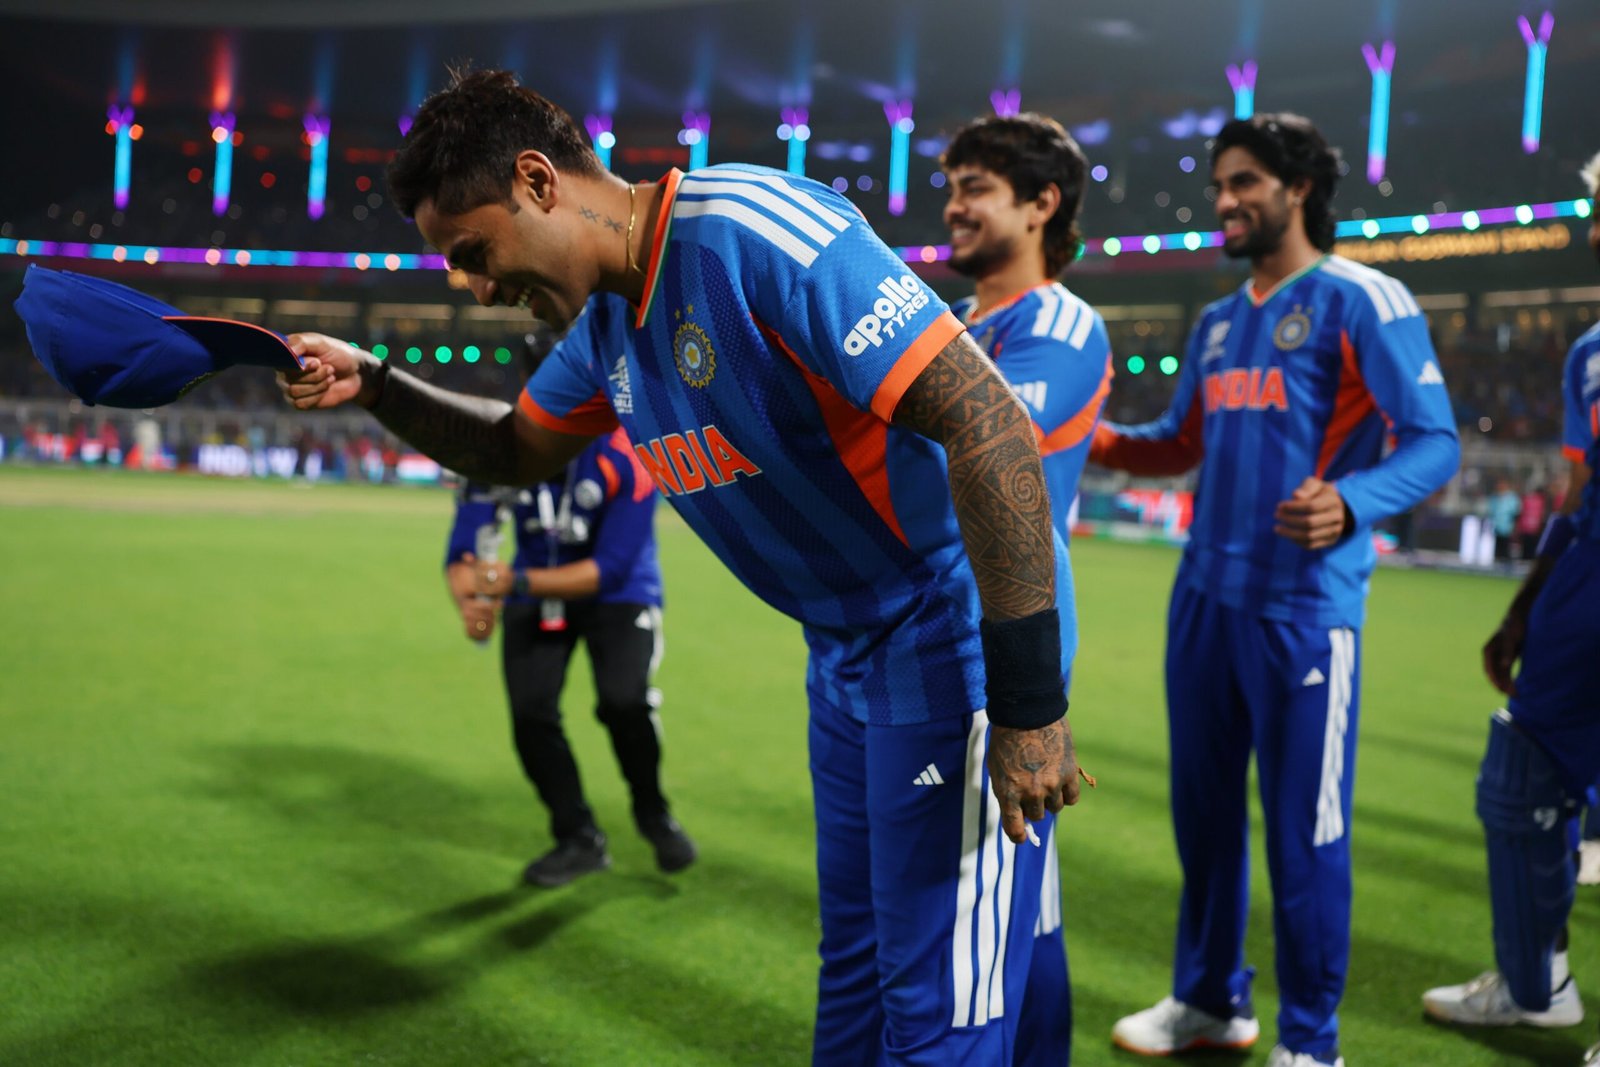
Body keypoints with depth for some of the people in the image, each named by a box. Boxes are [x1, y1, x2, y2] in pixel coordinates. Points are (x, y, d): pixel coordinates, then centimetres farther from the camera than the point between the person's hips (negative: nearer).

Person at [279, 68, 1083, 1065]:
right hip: (845, 649, 9)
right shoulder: (607, 319, 5)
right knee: (855, 977, 19)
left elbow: (986, 422, -27)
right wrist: (372, 384, 10)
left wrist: (1028, 699, -28)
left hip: (954, 634, -8)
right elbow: (515, 450, 26)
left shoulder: (753, 229, -23)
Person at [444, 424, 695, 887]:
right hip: (534, 592, 3)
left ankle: (652, 813, 6)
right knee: (531, 712, -10)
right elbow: (464, 553, -17)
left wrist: (520, 582, -40)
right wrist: (469, 602, -41)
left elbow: (610, 569, -27)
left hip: (616, 593, -3)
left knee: (623, 700, -24)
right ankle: (579, 839, 12)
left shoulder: (624, 459, -29)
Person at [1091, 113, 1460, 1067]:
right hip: (1205, 600, 7)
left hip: (1305, 609, -7)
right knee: (1205, 811, 14)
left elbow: (1435, 444, -12)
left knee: (1305, 833, 0)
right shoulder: (1219, 322, 16)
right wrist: (1092, 438, 6)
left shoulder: (1364, 301, -6)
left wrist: (1352, 504, -32)